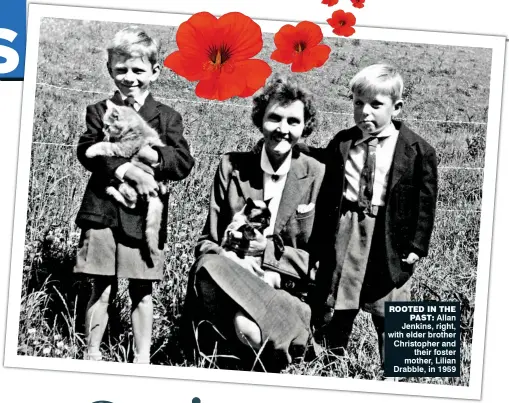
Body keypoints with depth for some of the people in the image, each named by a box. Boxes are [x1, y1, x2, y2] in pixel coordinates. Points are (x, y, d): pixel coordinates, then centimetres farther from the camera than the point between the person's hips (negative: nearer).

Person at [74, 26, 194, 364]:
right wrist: (126, 169, -20)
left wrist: (154, 157, -19)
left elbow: (184, 163, -1)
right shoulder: (99, 112, 7)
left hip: (145, 214, 1)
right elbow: (88, 152, -8)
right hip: (104, 210, 0)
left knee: (142, 291, 9)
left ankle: (143, 357, 18)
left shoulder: (168, 118, 7)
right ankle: (92, 353, 17)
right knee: (102, 289, 4)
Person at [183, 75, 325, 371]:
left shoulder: (319, 176, 4)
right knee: (210, 266, -36)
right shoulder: (232, 166, 8)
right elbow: (208, 242, 8)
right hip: (229, 279, 2)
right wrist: (232, 261, -16)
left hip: (285, 291, -1)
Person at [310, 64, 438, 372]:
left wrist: (417, 245, -6)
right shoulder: (341, 143, 3)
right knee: (332, 311, 15)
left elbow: (425, 200, -4)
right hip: (344, 235, 3)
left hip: (389, 241, -3)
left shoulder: (417, 151, -6)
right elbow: (327, 190, 9)